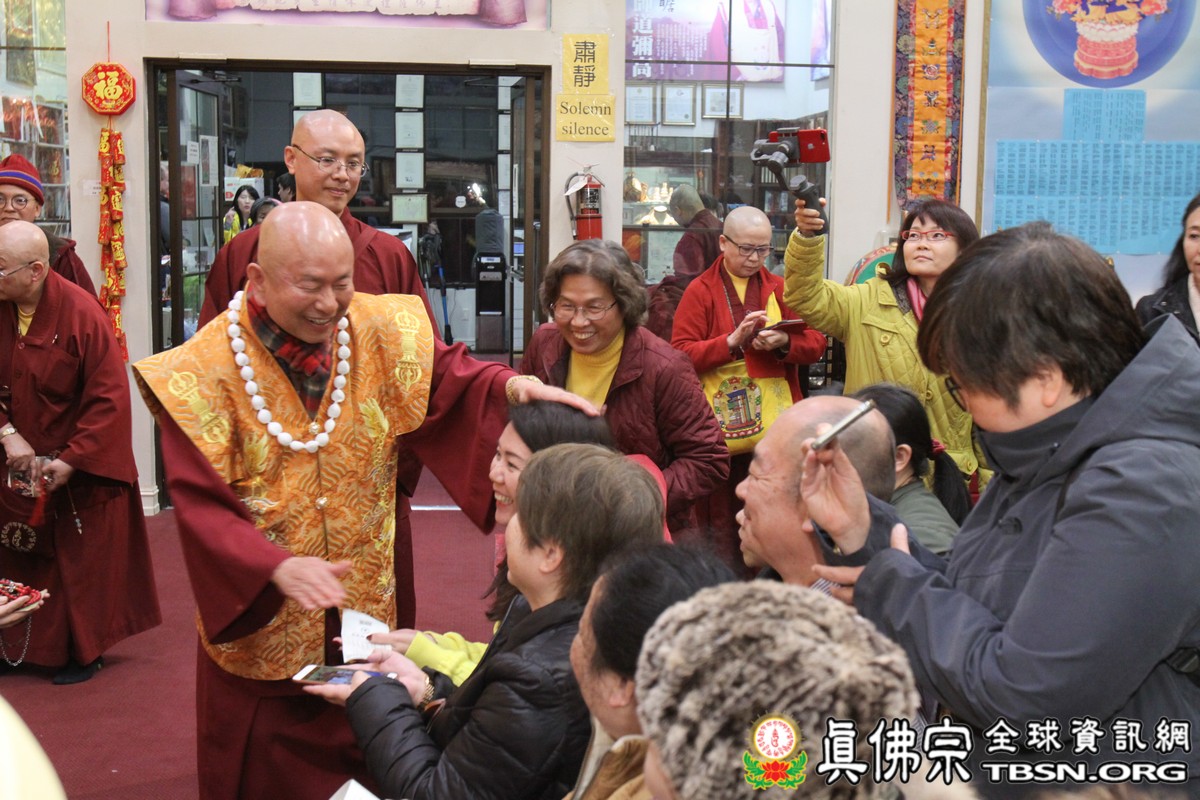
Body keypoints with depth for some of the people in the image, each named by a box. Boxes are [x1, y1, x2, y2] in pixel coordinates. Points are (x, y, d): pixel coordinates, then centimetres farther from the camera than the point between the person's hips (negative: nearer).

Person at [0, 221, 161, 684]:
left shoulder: (81, 314, -19)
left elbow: (110, 398, -19)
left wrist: (70, 461, -21)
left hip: (79, 471, -4)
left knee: (80, 559, 8)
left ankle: (83, 651, 24)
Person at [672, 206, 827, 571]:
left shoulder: (782, 289, 14)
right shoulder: (700, 291, 3)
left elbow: (816, 342, 10)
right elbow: (681, 355, -6)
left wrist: (784, 342, -10)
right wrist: (732, 341, -17)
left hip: (775, 427, 3)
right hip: (720, 425, -3)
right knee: (721, 521, 0)